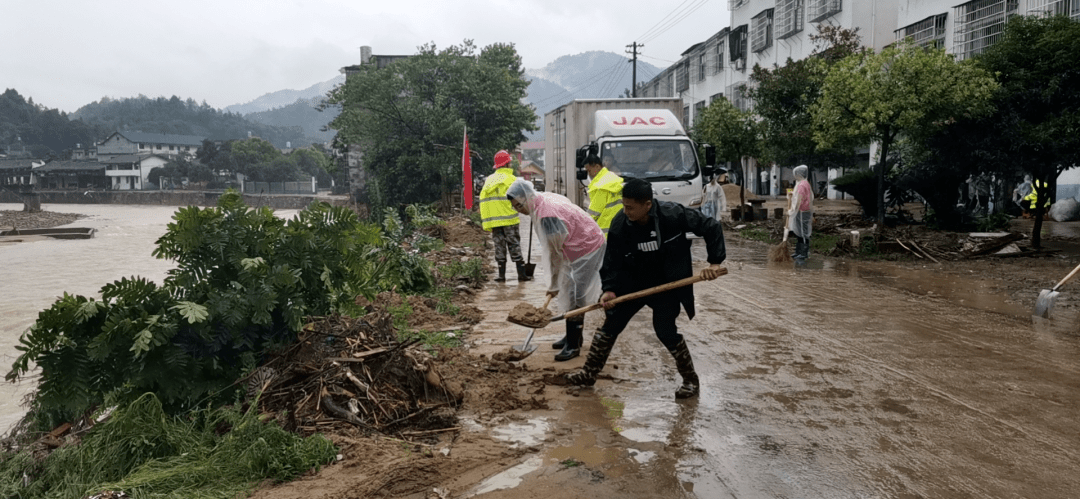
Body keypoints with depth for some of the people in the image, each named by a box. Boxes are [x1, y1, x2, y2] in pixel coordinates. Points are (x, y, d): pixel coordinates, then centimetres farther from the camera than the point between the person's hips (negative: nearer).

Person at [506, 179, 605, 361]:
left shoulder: (547, 216, -29)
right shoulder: (545, 199, 0)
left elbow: (555, 252, -21)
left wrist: (554, 285, -11)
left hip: (586, 249, -10)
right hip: (585, 244, 10)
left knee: (574, 297, -8)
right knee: (570, 293, 18)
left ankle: (573, 345, -2)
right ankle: (574, 335, 31)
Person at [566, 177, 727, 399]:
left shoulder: (674, 215, -26)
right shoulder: (620, 225, -18)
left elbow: (711, 227, -16)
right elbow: (612, 260, -10)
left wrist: (715, 262, -20)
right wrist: (609, 288, -24)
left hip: (668, 283, -3)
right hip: (633, 281, 4)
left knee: (665, 330, -11)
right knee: (611, 324, 4)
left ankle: (690, 379, 11)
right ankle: (589, 373, 20)